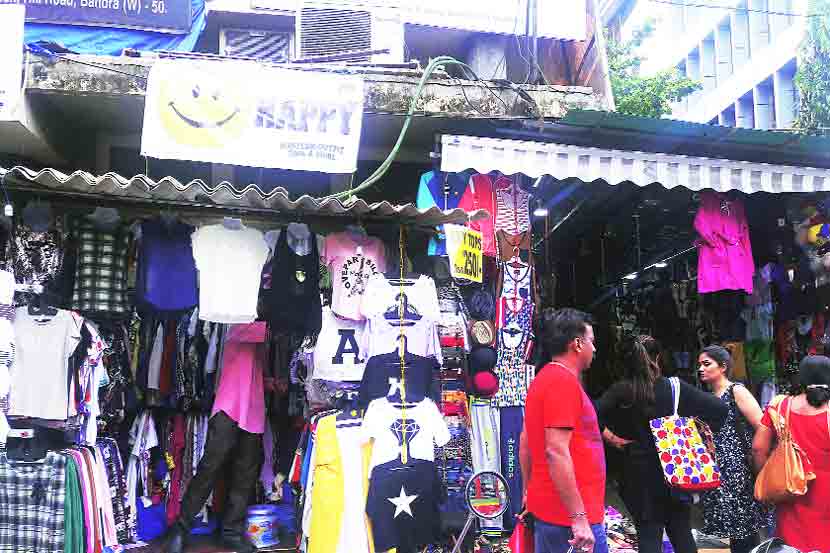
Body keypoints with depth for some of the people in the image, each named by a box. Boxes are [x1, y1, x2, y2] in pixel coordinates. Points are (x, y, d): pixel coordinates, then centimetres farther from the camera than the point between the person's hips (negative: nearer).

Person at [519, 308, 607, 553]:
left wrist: (529, 493, 25)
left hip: (546, 509, 9)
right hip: (570, 518, -9)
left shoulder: (544, 378, 12)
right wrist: (578, 517, -22)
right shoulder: (564, 380, -17)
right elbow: (556, 451, -24)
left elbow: (525, 443, 17)